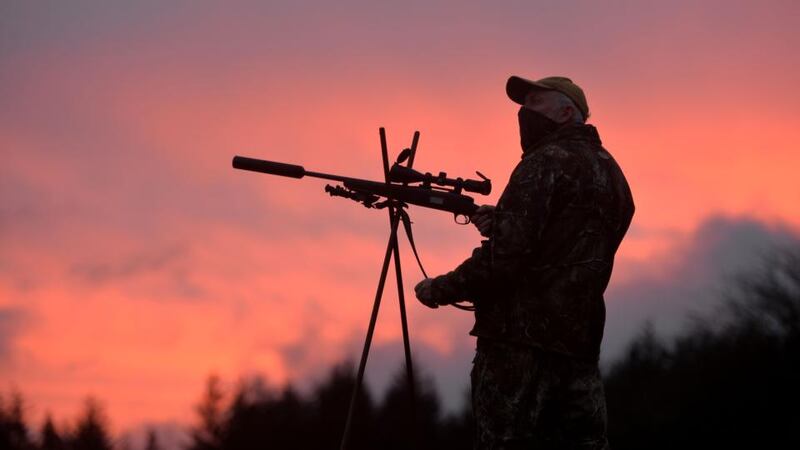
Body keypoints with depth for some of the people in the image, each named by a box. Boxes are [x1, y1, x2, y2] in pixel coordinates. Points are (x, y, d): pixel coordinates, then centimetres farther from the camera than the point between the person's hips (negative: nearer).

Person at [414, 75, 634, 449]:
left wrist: (440, 290, -4)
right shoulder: (610, 172, 18)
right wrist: (500, 223, 9)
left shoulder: (547, 163, -8)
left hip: (521, 339, -8)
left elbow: (505, 258, -16)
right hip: (580, 343, 8)